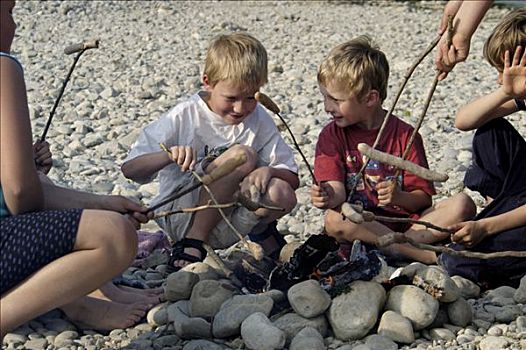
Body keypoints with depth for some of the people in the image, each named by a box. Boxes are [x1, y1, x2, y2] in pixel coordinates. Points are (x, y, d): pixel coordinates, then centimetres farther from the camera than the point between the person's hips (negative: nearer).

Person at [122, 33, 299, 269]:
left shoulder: (259, 119, 0)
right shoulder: (184, 117, -11)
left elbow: (292, 178, -1)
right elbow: (129, 169, -15)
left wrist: (268, 170, -24)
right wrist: (168, 156, -35)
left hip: (223, 224, 3)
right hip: (178, 215, -3)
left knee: (282, 196, -28)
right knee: (243, 155, -26)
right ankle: (192, 242, -15)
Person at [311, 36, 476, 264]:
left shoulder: (404, 134, 1)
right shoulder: (332, 135, 3)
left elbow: (423, 198, -1)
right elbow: (337, 188, -9)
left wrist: (400, 197, -23)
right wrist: (330, 197, -33)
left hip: (406, 222, 1)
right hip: (360, 225, 0)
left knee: (462, 205, -20)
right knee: (333, 220, -34)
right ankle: (427, 254, -30)